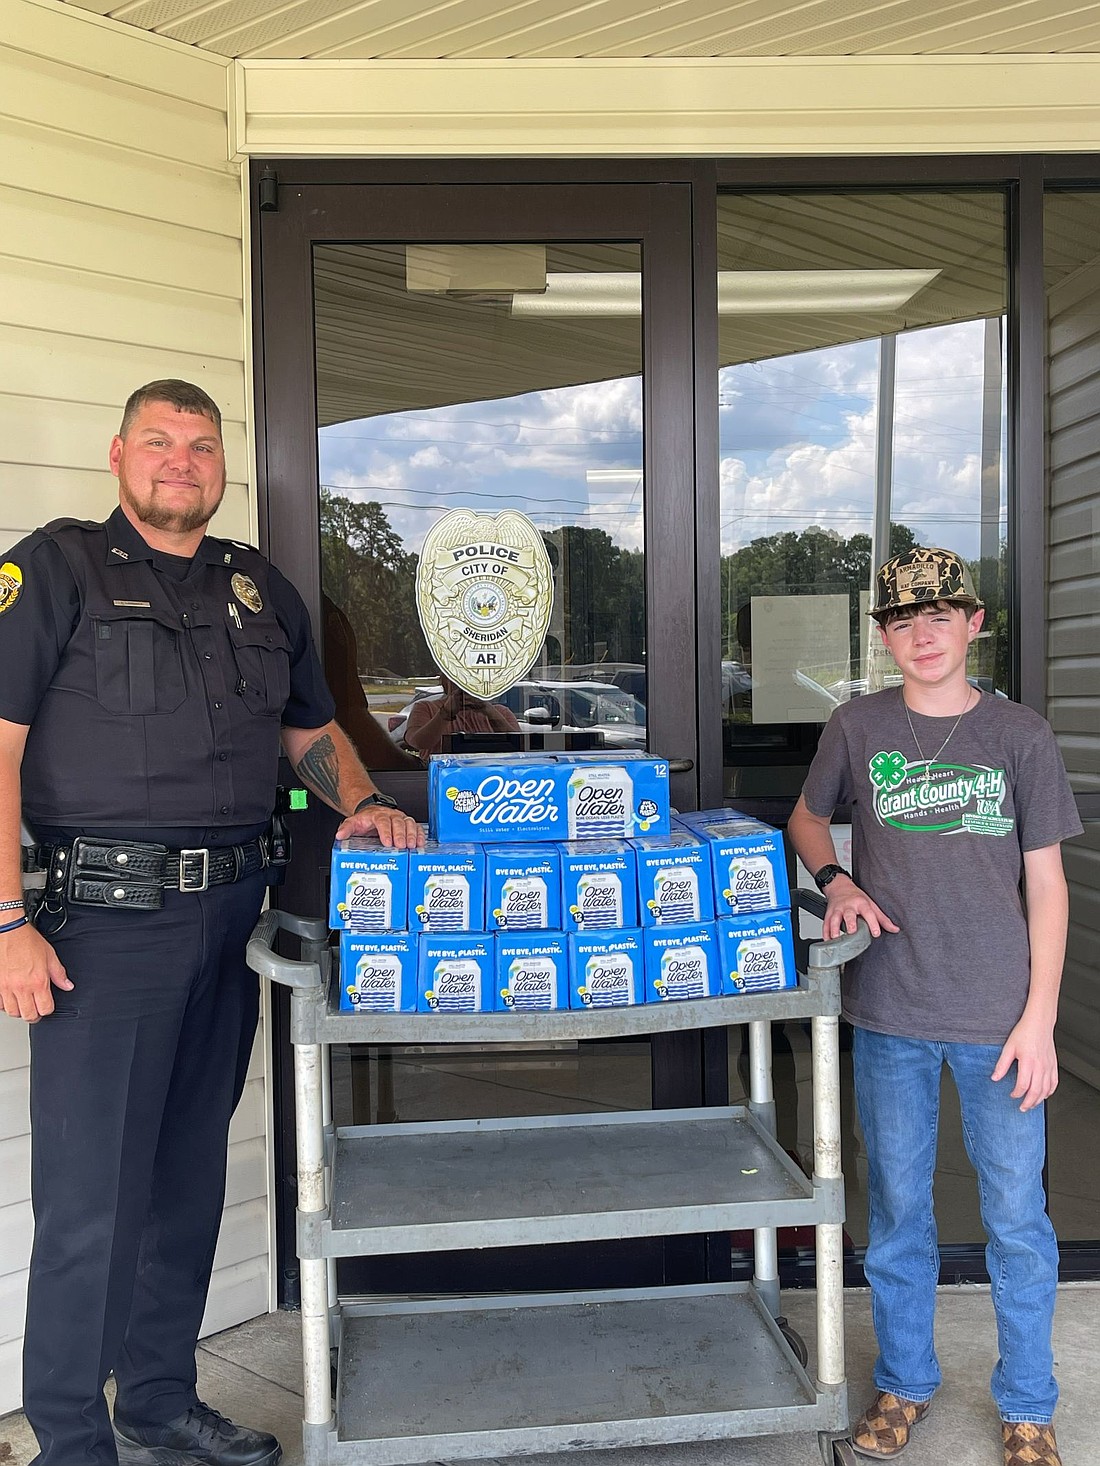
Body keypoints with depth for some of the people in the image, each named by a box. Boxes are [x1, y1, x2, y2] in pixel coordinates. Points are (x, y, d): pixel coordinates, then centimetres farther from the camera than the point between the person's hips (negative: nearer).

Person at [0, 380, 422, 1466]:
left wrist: (360, 804, 3)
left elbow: (312, 730, 23)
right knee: (91, 1198, 1)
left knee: (188, 1181, 16)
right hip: (105, 920, -5)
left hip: (229, 918, 6)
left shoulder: (260, 589, 14)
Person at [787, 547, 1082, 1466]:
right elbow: (807, 818, 16)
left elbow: (1047, 886, 0)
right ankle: (904, 1383, 36)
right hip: (890, 1014, 1)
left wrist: (1039, 1020, -5)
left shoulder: (1020, 734, -3)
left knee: (1017, 1217, 10)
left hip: (999, 1018, -1)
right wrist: (837, 880, -5)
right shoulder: (856, 728, 0)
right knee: (896, 1210, 15)